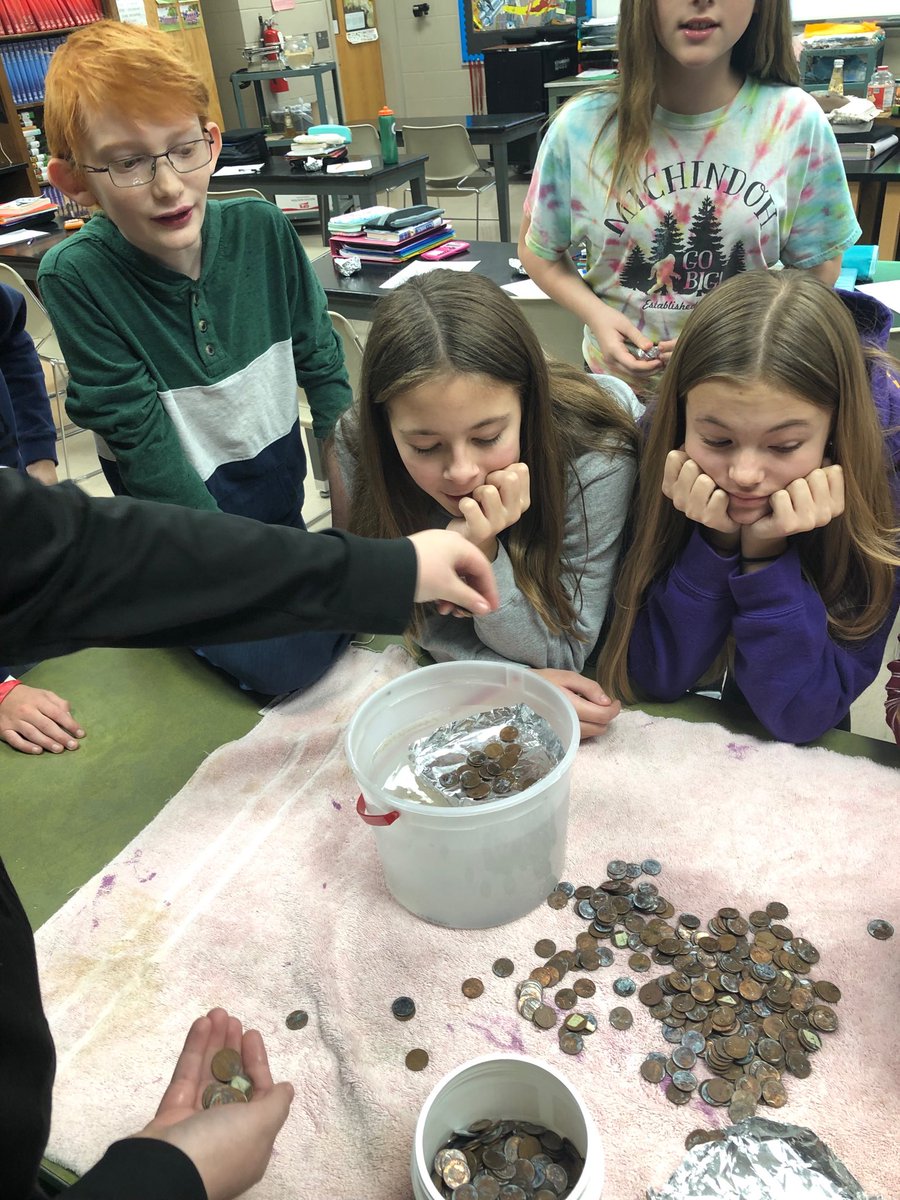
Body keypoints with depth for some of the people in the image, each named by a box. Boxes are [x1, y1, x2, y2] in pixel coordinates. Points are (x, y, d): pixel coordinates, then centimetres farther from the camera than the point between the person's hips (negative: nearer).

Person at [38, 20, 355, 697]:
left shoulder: (262, 229, -10)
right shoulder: (76, 277, -20)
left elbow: (321, 361, -1)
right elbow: (142, 440, -19)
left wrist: (351, 483, -7)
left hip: (281, 486, 5)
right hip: (182, 515, -4)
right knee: (285, 664, -13)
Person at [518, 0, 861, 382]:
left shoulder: (797, 121, -13)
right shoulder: (581, 128, -14)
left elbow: (817, 268, -5)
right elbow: (538, 251, -1)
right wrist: (594, 314, -19)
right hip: (625, 380, 0)